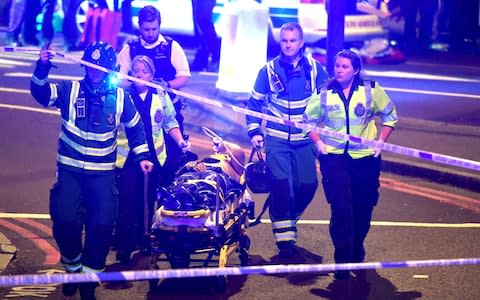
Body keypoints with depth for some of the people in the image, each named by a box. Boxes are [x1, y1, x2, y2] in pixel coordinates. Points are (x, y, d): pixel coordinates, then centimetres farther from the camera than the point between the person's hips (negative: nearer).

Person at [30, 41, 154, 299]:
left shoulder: (121, 97, 4)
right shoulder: (70, 91, 0)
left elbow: (135, 128, 16)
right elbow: (41, 93, -14)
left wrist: (142, 156, 10)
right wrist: (42, 68, -30)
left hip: (102, 172, 1)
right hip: (70, 169, -1)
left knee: (102, 224, -13)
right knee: (65, 219, -19)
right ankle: (72, 266, 9)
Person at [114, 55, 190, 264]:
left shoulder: (161, 96, 6)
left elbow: (170, 123, 14)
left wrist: (180, 141, 1)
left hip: (153, 157, 3)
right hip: (127, 157, -3)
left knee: (148, 202, 9)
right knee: (127, 202, -8)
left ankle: (144, 244, 22)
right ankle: (124, 247, -2)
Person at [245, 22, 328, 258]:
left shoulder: (314, 69, 0)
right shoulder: (269, 70, -2)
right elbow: (254, 103, 8)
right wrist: (254, 132, -2)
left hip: (304, 140, 2)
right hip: (276, 140, -2)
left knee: (307, 185, 0)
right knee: (281, 185, -13)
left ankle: (287, 220, 27)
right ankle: (284, 238, -7)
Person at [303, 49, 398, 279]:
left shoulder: (371, 90, -3)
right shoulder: (324, 94, 0)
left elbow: (390, 116, 9)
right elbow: (308, 120, 14)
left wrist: (380, 142, -1)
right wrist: (318, 142, -1)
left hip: (365, 157, 1)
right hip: (334, 157, -1)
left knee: (363, 209, 10)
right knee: (341, 209, -12)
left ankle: (356, 250, 34)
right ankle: (343, 260, -8)